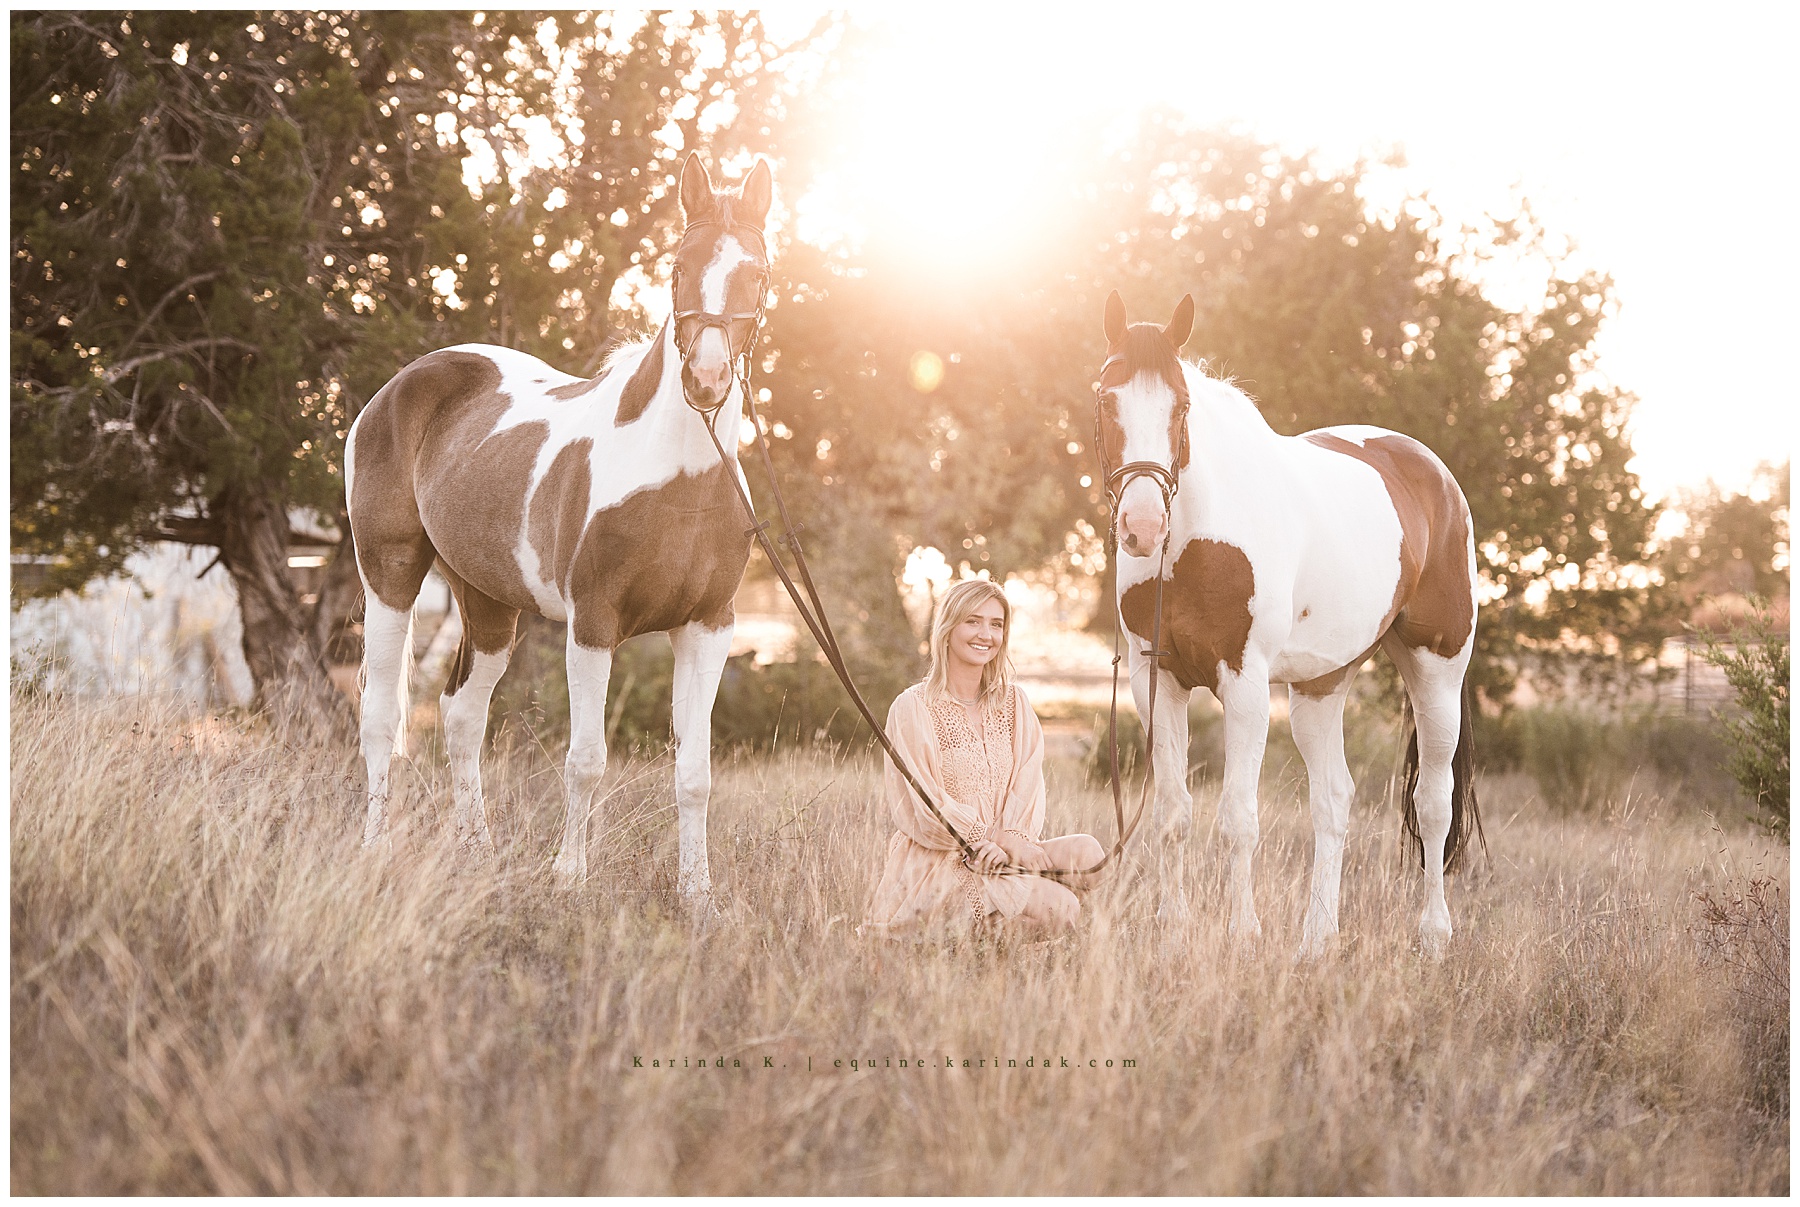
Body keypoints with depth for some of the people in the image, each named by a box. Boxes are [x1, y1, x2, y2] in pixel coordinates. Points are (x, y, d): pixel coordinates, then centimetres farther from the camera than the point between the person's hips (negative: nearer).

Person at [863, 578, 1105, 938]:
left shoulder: (1013, 703, 13)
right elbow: (924, 807, -10)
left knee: (1087, 851, -21)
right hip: (934, 864, -6)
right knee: (1059, 906, -26)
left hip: (998, 854, 6)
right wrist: (1003, 841, -18)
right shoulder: (914, 708, -5)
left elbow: (1027, 786, 4)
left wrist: (1009, 841, -18)